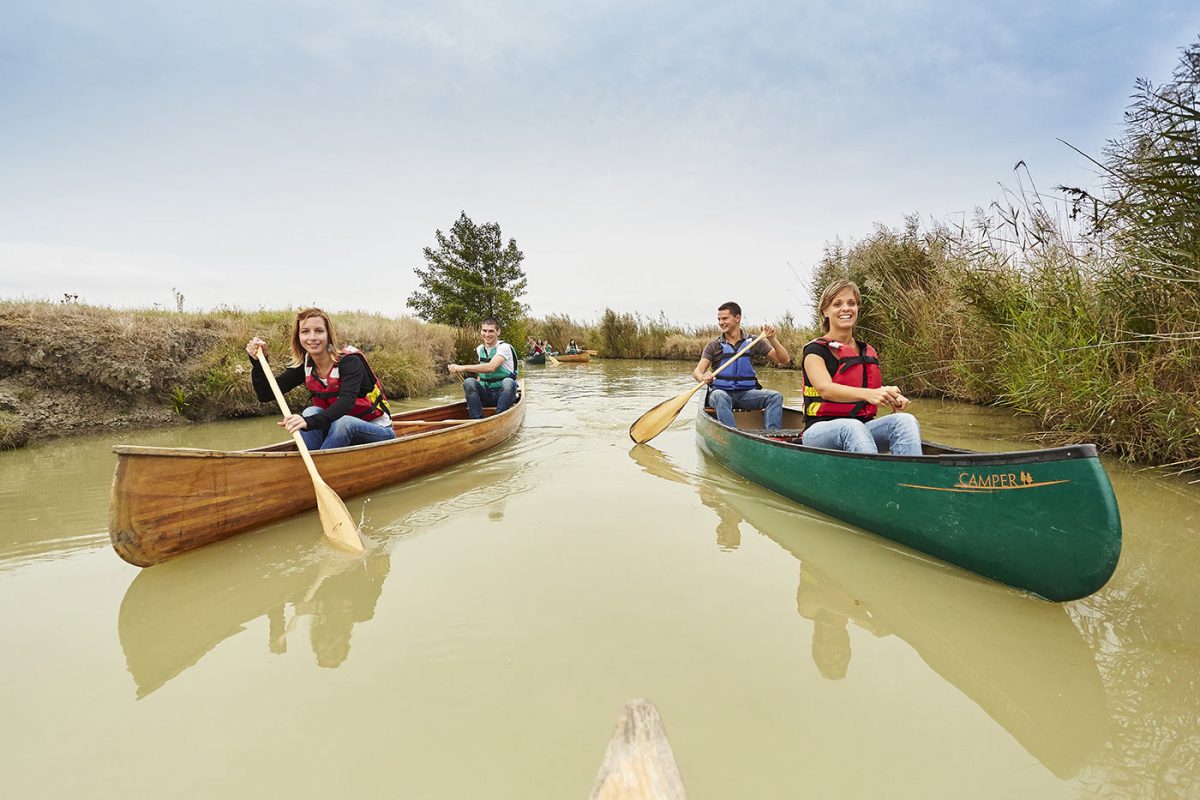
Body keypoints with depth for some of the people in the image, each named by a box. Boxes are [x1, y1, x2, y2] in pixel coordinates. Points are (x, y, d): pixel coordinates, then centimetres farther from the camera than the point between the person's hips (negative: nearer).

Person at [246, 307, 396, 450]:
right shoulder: (304, 365, -2)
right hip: (339, 431, 6)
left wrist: (310, 422, -53)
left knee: (343, 422, -35)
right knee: (311, 411, -20)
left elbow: (347, 401, -38)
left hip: (378, 432, -6)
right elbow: (265, 395, -5)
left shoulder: (349, 361, -20)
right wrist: (258, 360, -20)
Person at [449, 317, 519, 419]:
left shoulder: (504, 347, -11)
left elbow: (491, 367, -29)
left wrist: (463, 367, -32)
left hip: (503, 395, -5)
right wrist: (475, 387, 6)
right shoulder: (479, 350, 10)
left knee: (508, 382, -36)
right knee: (469, 382, -23)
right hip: (485, 395, 5)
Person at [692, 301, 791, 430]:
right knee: (720, 397, -37)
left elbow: (784, 359, 7)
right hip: (721, 391, -1)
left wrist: (772, 339, -8)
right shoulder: (713, 346, 8)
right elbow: (697, 371, -4)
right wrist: (703, 377, -29)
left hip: (747, 393, 2)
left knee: (775, 396, -24)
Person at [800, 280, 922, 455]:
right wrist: (867, 394, -40)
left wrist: (894, 398, -7)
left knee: (905, 420, -23)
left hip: (863, 428, 5)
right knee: (852, 426, -37)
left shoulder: (868, 352, 16)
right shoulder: (815, 350, -4)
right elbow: (825, 389, -22)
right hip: (821, 431, -5)